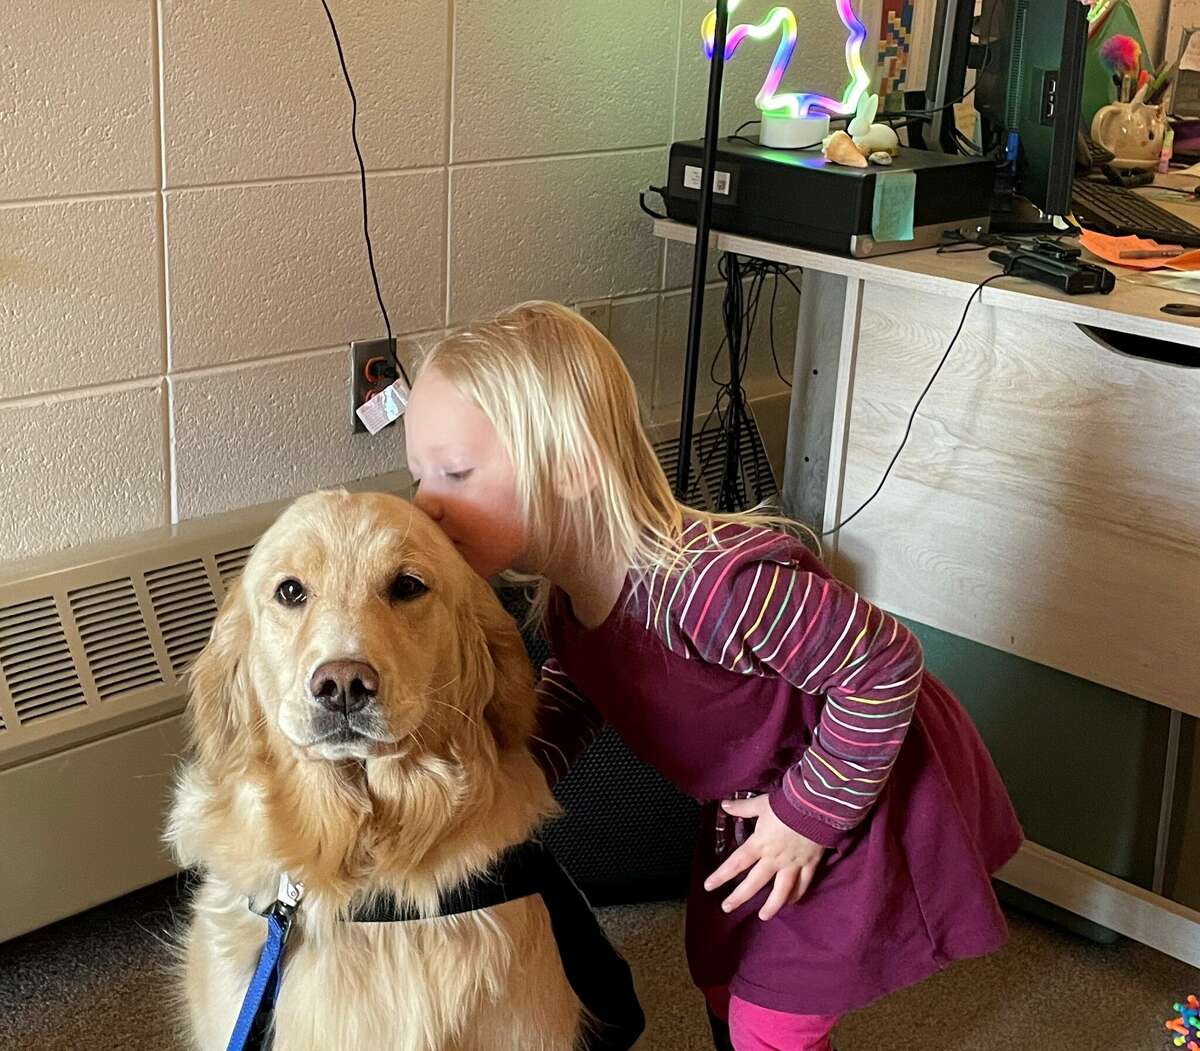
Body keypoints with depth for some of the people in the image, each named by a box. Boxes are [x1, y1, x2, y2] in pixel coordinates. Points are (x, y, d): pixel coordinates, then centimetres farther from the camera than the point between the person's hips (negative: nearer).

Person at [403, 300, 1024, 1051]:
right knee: (723, 979, 21)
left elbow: (885, 663, -33)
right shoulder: (566, 592, -14)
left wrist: (808, 816, -23)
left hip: (866, 797, -7)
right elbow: (574, 693, 6)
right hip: (756, 797, 8)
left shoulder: (704, 584, -41)